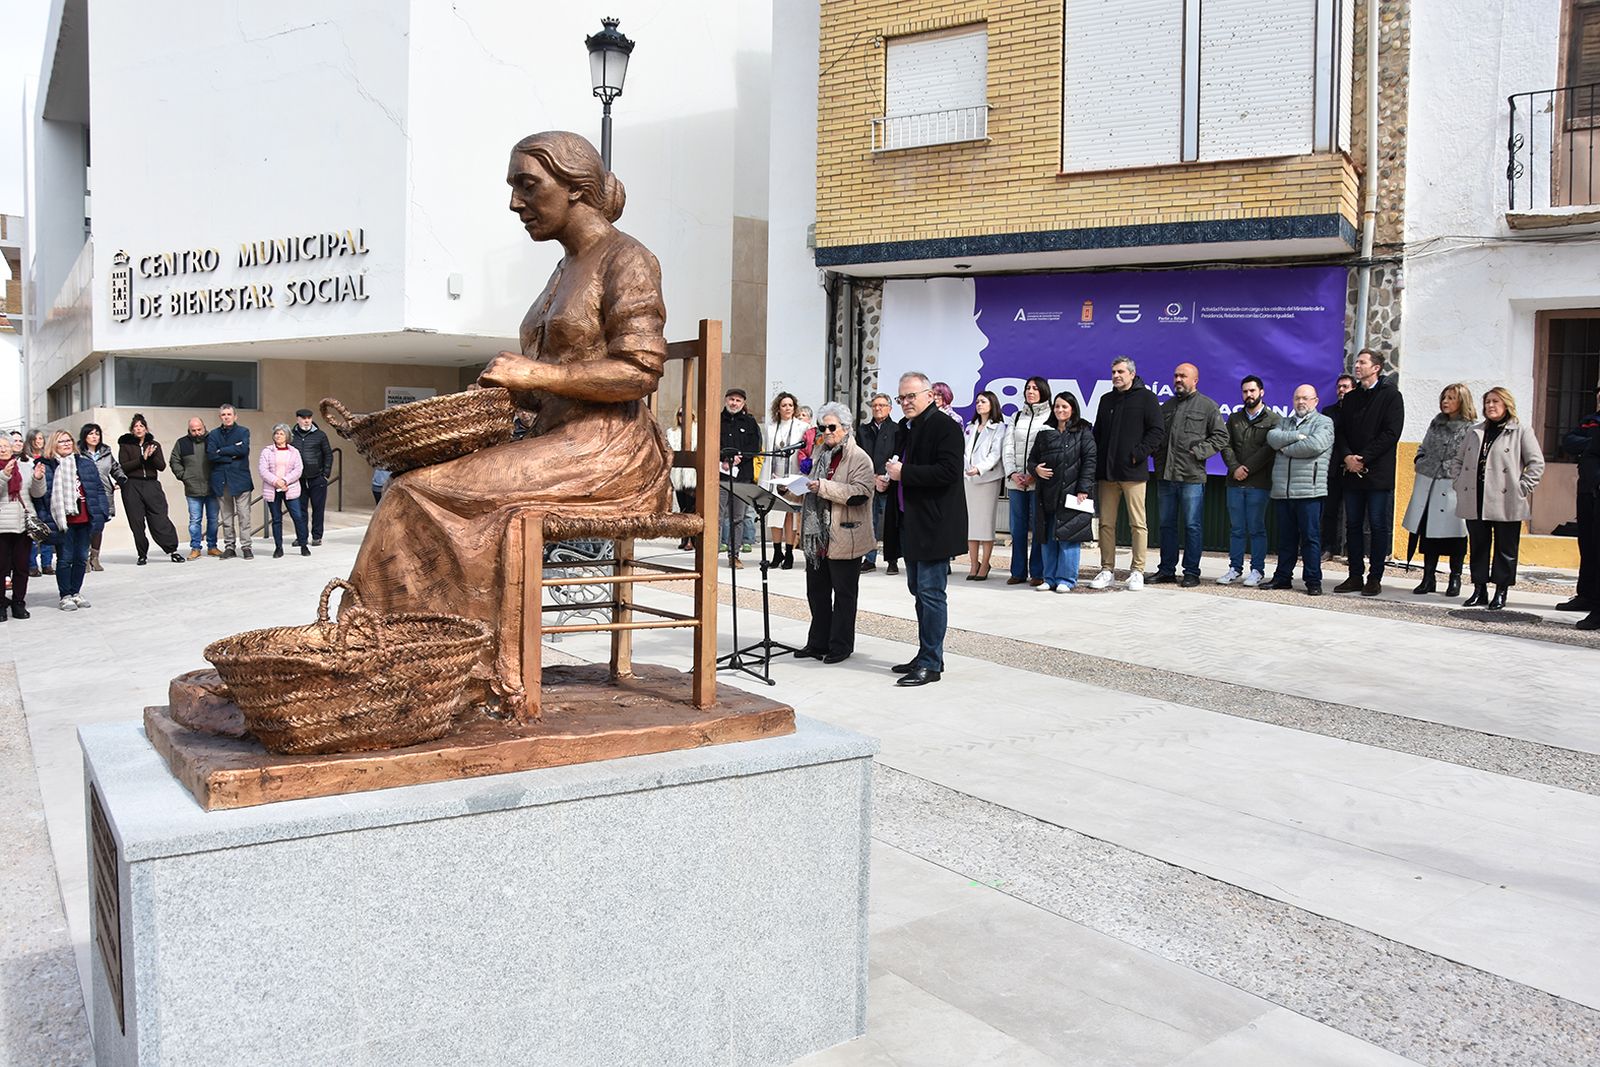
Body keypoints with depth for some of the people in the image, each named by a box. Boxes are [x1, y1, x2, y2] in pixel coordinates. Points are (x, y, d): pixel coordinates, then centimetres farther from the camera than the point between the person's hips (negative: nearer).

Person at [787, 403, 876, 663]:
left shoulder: (859, 458, -8)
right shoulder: (820, 454, 16)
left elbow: (860, 494, -21)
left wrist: (825, 487, -26)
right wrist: (790, 490, 6)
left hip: (843, 539, -8)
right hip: (817, 537, 8)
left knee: (843, 594, 3)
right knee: (817, 592, 13)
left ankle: (840, 646, 12)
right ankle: (818, 643, 23)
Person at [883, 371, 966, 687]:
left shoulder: (945, 427, -12)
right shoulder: (908, 428, 16)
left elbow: (948, 472, -24)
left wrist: (904, 472, -20)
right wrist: (890, 479, 7)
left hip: (935, 527, -10)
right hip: (912, 524, 10)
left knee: (930, 592, -7)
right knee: (919, 589, 15)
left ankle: (931, 664, -1)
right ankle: (926, 656, 25)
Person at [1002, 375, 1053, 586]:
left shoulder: (1050, 417, 0)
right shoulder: (1016, 417, 16)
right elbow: (1009, 447, 11)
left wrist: (1034, 474, -13)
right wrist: (1012, 473, -3)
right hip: (1015, 481, 5)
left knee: (1038, 527, -2)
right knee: (1017, 527, 6)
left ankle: (1037, 573, 3)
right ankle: (1018, 572, 13)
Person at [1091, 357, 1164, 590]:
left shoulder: (1146, 397, 1)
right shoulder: (1106, 400, 18)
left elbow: (1158, 430, -5)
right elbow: (1097, 433, 21)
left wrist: (1138, 453, -13)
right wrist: (1097, 463, 9)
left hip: (1133, 472, -5)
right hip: (1106, 472, 5)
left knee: (1137, 523, -1)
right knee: (1106, 523, 5)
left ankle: (1138, 571, 4)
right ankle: (1107, 570, 11)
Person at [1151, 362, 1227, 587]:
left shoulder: (1208, 406, 1)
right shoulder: (1167, 406, 17)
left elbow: (1221, 436, -2)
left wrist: (1199, 452, -11)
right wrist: (1157, 454, 8)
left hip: (1192, 477, -5)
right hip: (1165, 475, 5)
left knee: (1191, 526, -1)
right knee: (1167, 525, 10)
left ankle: (1191, 572, 5)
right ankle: (1167, 569, 17)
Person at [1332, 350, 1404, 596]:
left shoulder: (1390, 395, -2)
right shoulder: (1350, 398, 16)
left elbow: (1391, 433, -11)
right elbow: (1340, 431, 10)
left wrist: (1363, 459, -15)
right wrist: (1347, 457, -8)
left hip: (1378, 473, -6)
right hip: (1352, 473, 6)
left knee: (1378, 527, -1)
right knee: (1353, 525, 8)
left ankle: (1374, 578, 4)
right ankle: (1355, 576, 14)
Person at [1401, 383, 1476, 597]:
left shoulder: (1472, 428, -5)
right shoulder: (1437, 422, 13)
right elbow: (1423, 448, 22)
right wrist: (1421, 465, 8)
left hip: (1453, 487, -5)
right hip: (1428, 484, 5)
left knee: (1454, 532, 1)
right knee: (1428, 532, 7)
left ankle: (1455, 579, 12)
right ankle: (1428, 578, 14)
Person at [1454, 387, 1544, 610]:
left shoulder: (1521, 431, 0)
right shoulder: (1475, 432, 16)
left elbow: (1537, 464, -3)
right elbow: (1460, 461, 22)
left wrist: (1521, 489, -10)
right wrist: (1460, 485, 8)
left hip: (1506, 503, -4)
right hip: (1475, 502, 5)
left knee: (1505, 549, 2)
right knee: (1478, 547, 8)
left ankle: (1501, 592, 9)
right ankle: (1479, 591, 16)